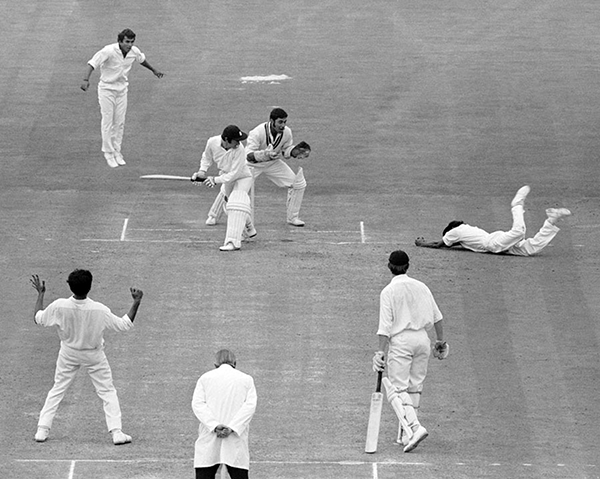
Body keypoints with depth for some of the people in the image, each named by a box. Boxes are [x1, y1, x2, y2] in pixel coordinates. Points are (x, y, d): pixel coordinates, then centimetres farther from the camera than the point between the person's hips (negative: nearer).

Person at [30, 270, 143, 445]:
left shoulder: (59, 306, -26)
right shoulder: (99, 310, -30)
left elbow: (38, 318, -7)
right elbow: (125, 325, -20)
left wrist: (40, 293, 3)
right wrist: (136, 302, -13)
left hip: (68, 354, 2)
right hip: (94, 355, -2)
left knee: (57, 390, 17)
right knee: (107, 392, 10)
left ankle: (42, 430, 15)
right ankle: (116, 432, 2)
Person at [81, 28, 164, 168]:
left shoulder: (134, 52, -6)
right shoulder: (109, 51, -25)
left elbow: (142, 60, 18)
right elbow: (92, 64, -31)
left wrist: (153, 70, 35)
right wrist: (86, 80, -48)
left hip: (122, 89, 5)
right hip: (106, 89, -5)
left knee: (120, 122, 7)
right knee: (108, 121, -4)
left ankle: (117, 151, 18)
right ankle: (108, 153, 6)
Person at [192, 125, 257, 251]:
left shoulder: (239, 150, -33)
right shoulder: (212, 142, -21)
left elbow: (235, 173, -31)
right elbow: (207, 157, 2)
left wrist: (216, 180, -32)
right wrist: (202, 171, -12)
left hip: (242, 177, -6)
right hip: (226, 177, 6)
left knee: (237, 204, -25)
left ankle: (233, 241, -31)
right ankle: (249, 230, 46)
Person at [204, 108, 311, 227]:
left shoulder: (287, 132, -18)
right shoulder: (257, 132, -34)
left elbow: (286, 150, 1)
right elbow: (248, 155, -37)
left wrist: (296, 151, -20)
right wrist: (265, 154, -54)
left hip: (273, 163, 4)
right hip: (253, 163, -4)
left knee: (299, 183, -6)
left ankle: (293, 217, 13)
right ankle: (213, 216, 9)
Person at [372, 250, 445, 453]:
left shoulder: (388, 291, -6)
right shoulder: (421, 287, 9)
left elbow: (385, 325, -11)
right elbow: (436, 316, 10)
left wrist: (381, 351, -13)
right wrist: (441, 339, 20)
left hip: (400, 339, -5)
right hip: (422, 337, 5)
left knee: (398, 388, -7)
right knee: (415, 387, 12)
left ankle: (414, 427, -27)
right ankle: (404, 434, 16)